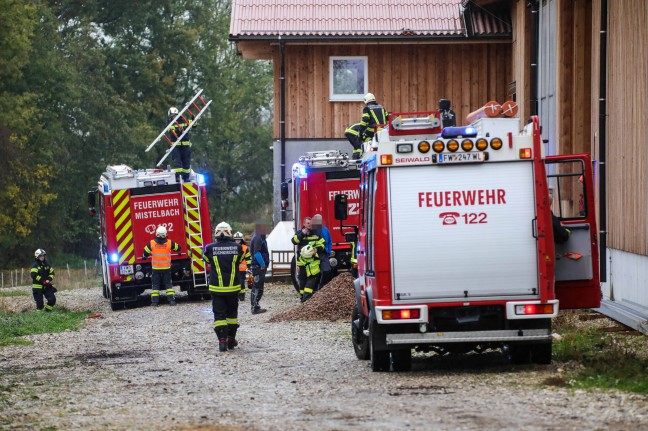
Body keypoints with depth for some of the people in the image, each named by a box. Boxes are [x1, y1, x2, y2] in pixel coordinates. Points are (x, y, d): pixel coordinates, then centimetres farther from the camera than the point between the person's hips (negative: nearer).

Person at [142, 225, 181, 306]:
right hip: (166, 268, 1)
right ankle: (171, 300, 3)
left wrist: (144, 257, 23)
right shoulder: (170, 243, -5)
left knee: (155, 285, 7)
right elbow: (178, 248, 10)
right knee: (168, 284, 9)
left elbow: (145, 252, 1)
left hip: (155, 268, -1)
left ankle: (155, 301, 2)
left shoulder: (151, 243, -7)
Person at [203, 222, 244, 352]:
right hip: (233, 287, 1)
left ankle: (222, 341, -8)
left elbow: (206, 258, 9)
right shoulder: (237, 247, -7)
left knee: (219, 314, 2)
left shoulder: (210, 248, -10)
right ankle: (231, 340, 22)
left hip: (217, 288, -1)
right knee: (232, 312, 17)